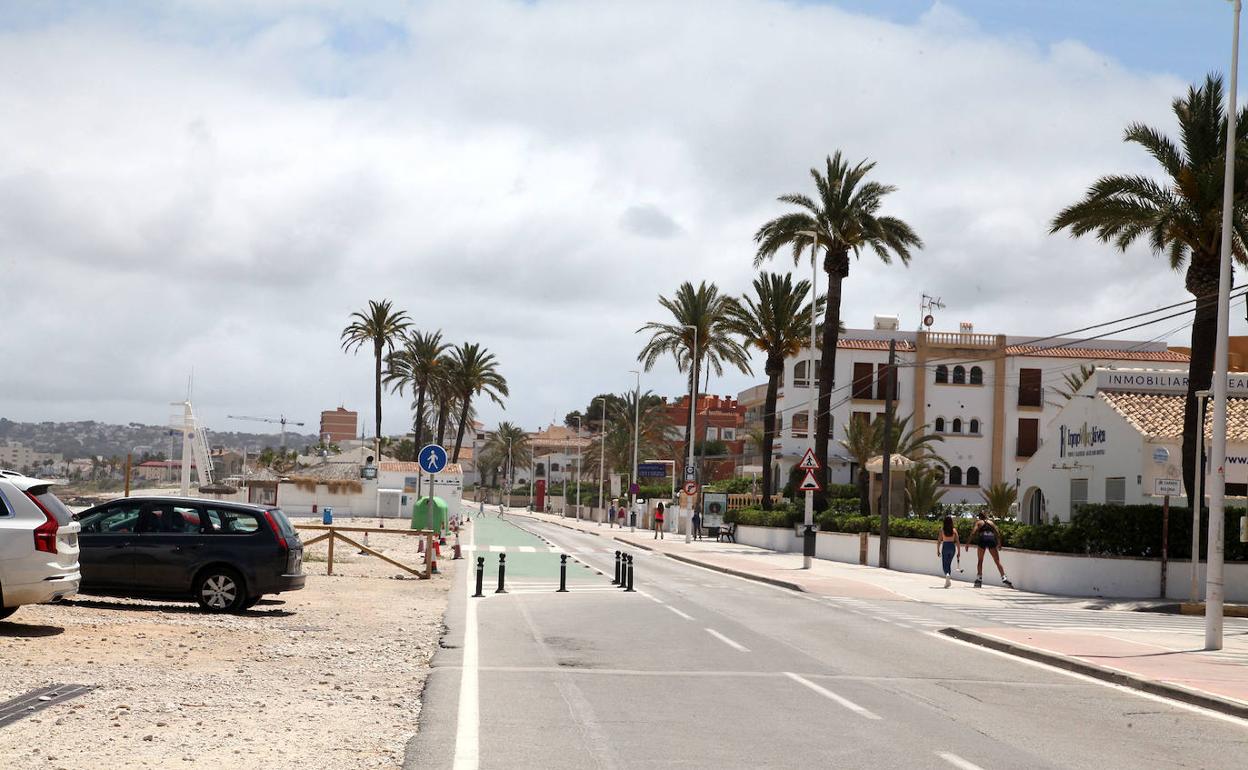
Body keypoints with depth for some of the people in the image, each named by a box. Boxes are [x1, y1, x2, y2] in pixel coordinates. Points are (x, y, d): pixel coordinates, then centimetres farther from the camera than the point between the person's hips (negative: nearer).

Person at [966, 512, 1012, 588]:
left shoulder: (979, 522, 15)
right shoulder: (991, 522, 22)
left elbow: (974, 532, 1)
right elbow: (997, 533, 13)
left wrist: (968, 542, 0)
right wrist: (999, 543, 20)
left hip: (982, 540, -2)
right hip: (992, 540, 2)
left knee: (980, 561, 10)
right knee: (997, 561, 6)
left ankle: (979, 579, 0)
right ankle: (1004, 578, -3)